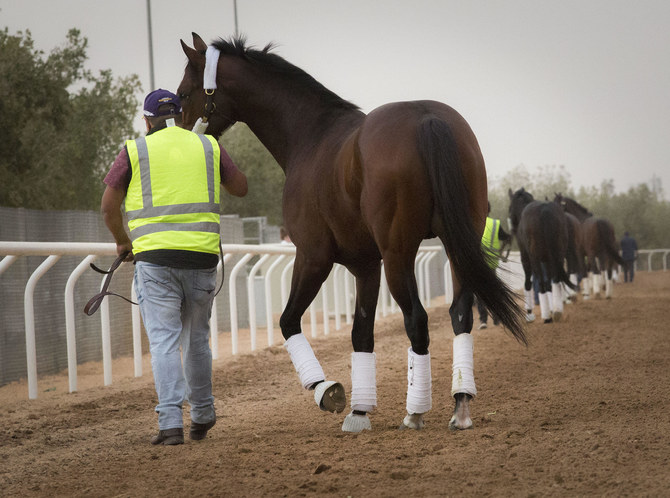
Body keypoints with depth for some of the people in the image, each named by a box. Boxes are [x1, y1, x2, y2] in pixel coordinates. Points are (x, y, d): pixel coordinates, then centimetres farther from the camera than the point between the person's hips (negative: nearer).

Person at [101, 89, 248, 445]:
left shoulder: (134, 150, 4)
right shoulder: (209, 147, 10)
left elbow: (108, 206, 4)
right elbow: (241, 188, 20)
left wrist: (122, 241, 21)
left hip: (154, 257, -2)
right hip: (201, 257, 3)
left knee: (163, 341, -3)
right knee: (196, 339, 17)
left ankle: (170, 422, -14)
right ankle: (202, 415, 26)